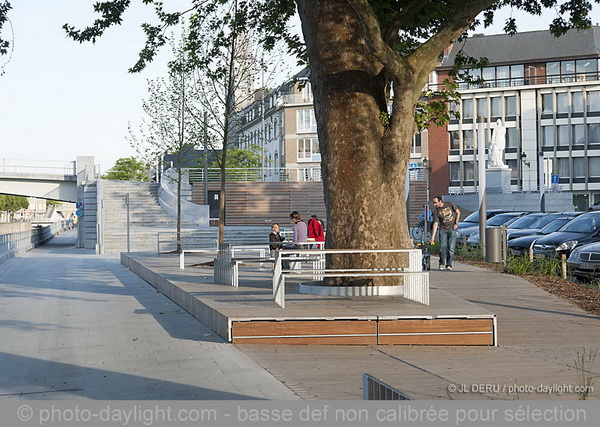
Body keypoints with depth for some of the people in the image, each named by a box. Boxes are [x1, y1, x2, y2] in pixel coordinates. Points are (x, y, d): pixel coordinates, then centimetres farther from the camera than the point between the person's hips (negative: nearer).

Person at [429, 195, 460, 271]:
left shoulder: (450, 204, -5)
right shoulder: (436, 211, -6)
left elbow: (458, 212, 7)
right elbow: (435, 224, -8)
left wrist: (456, 223, -2)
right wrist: (432, 237, -14)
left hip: (452, 229, 0)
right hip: (443, 229, 0)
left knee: (451, 248, -3)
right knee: (443, 246, -12)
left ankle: (449, 265, 5)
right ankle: (442, 264, 1)